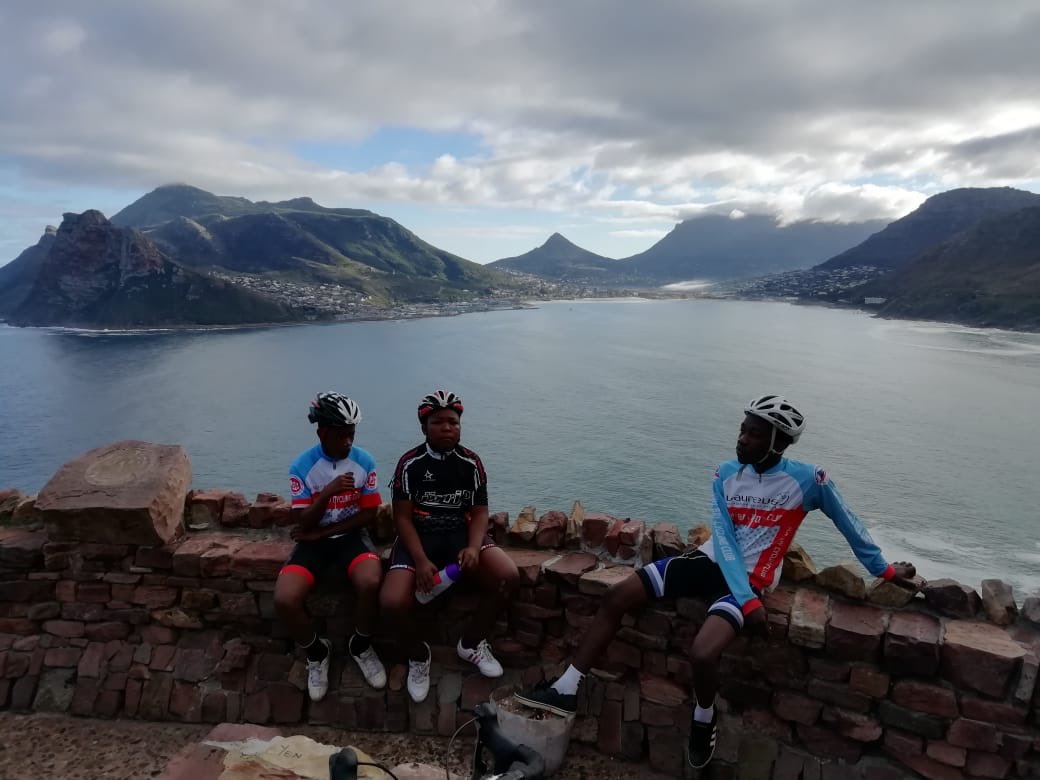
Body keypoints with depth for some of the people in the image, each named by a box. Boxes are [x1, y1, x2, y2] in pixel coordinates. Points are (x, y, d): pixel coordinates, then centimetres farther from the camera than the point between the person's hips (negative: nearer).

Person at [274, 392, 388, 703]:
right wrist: (328, 492, -28)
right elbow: (303, 523, -10)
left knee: (371, 582, -31)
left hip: (350, 535, 0)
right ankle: (316, 650, 9)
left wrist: (322, 532, -11)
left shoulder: (364, 461, -8)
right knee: (284, 599, -24)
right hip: (313, 539, 0)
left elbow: (369, 514, -4)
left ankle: (361, 646, 2)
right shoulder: (302, 466, -11)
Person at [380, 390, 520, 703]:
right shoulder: (410, 463, -7)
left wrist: (474, 548, -19)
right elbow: (402, 517, -7)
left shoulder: (471, 463, 0)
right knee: (391, 602, -28)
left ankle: (471, 643, 5)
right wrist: (421, 560, -21)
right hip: (418, 537, -2)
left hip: (460, 534, 2)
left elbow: (479, 512, 1)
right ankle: (418, 653, 9)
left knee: (508, 575, -23)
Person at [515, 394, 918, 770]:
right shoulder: (725, 474, -2)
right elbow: (723, 540, -8)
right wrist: (748, 602, -17)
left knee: (703, 654, -30)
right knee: (615, 597, -8)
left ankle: (703, 721, 7)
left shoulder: (807, 479, -11)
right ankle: (566, 689, 1)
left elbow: (849, 524, 6)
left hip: (750, 580, -4)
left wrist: (884, 569, 16)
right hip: (709, 560, 5)